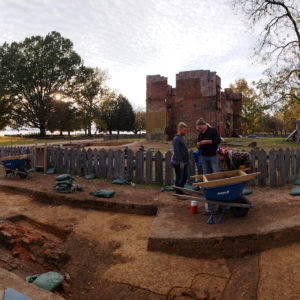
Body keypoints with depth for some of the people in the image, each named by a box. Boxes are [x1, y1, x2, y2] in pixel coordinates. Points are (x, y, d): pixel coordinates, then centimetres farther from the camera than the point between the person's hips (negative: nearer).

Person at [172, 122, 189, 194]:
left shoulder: (182, 137, 14)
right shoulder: (176, 139, -16)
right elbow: (177, 152, -21)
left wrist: (186, 161, 20)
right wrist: (181, 162, -21)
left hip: (184, 162, 10)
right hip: (178, 163, -10)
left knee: (185, 177, 16)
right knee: (179, 178, 0)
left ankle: (181, 191, 30)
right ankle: (178, 193, 13)